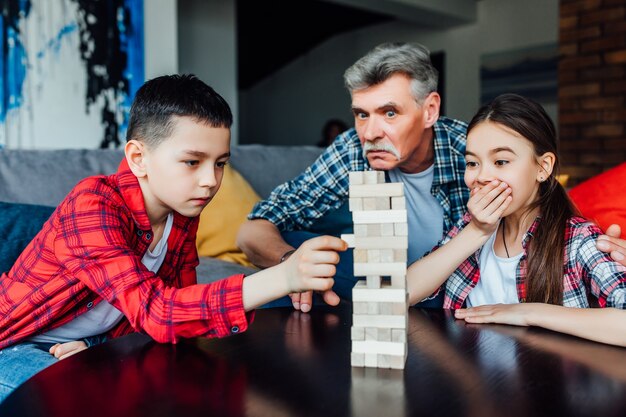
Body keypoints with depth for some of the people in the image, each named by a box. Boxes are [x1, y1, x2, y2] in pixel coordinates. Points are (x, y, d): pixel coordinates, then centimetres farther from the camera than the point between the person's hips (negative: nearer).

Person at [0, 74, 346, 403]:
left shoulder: (183, 215, -7)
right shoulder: (92, 204, -30)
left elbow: (178, 303, -3)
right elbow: (153, 310, -41)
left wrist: (107, 343, -22)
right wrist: (283, 277, -52)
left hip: (96, 343, 6)